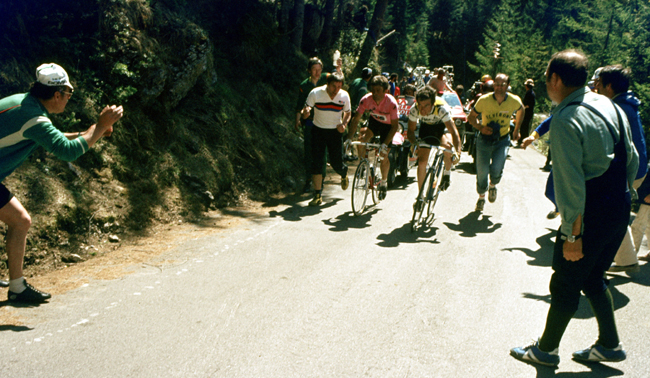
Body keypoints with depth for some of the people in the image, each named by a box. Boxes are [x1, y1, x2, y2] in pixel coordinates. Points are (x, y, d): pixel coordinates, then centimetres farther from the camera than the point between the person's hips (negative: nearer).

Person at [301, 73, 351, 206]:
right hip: (318, 130, 0)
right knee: (316, 162, -8)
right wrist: (305, 113, -34)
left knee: (336, 163, 1)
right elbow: (305, 111, -9)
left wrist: (344, 124, -12)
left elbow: (347, 113, 8)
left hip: (335, 131, 1)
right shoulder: (315, 93, -13)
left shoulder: (344, 96, -7)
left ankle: (344, 174, 40)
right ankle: (317, 195, 0)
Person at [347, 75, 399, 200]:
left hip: (387, 125, -2)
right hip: (374, 121, 2)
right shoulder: (366, 100, -27)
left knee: (384, 156, -4)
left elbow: (395, 126, -29)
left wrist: (385, 145, -38)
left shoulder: (391, 103, -34)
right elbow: (356, 119, -22)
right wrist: (349, 138, -32)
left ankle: (383, 181, 23)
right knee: (361, 141, -25)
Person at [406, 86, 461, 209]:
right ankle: (420, 197, 8)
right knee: (422, 161, -6)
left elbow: (454, 131, -42)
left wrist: (458, 152, -55)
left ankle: (447, 172, 3)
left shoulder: (441, 108, -39)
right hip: (426, 127, 2)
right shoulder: (414, 110, -30)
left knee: (447, 145, -31)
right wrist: (414, 143, -37)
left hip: (443, 126, -2)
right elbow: (411, 130, -16)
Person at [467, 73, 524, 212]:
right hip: (485, 139, 0)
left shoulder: (514, 101, -12)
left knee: (496, 169, -18)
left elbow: (521, 110, 13)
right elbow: (471, 117, -3)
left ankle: (493, 185, 18)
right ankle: (481, 196, 27)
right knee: (482, 172, -2)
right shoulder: (484, 100, -16)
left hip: (502, 140, 0)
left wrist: (516, 130, 18)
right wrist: (481, 127, -21)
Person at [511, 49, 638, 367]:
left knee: (565, 284, 9)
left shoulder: (565, 120, -20)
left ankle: (546, 350, 27)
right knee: (593, 278, 24)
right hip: (620, 210, 8)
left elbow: (571, 184, -24)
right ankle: (609, 345, 35)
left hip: (590, 215, -8)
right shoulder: (610, 106, 6)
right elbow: (632, 159, 13)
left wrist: (572, 235, -20)